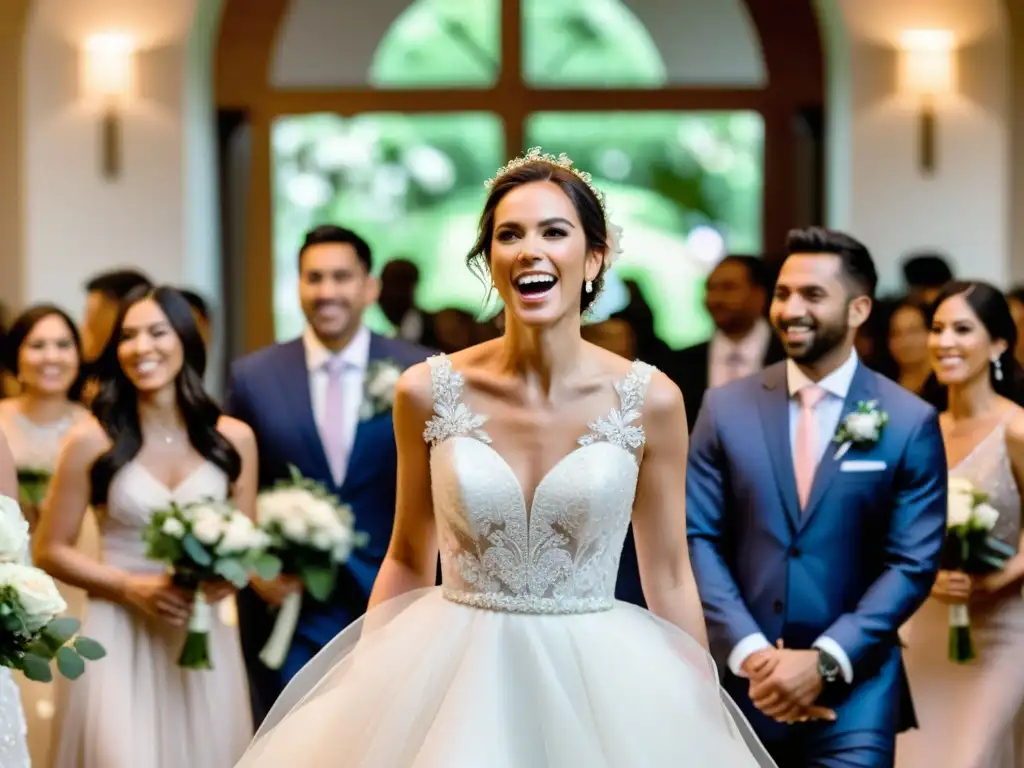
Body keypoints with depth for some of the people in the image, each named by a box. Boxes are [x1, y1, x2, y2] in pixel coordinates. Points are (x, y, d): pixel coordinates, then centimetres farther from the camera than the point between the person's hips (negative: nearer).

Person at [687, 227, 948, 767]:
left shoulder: (910, 423, -1)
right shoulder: (725, 409, 5)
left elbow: (913, 563, -3)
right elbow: (697, 539, 1)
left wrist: (825, 660, -13)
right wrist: (750, 652, -12)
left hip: (854, 688, -2)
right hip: (741, 679, 2)